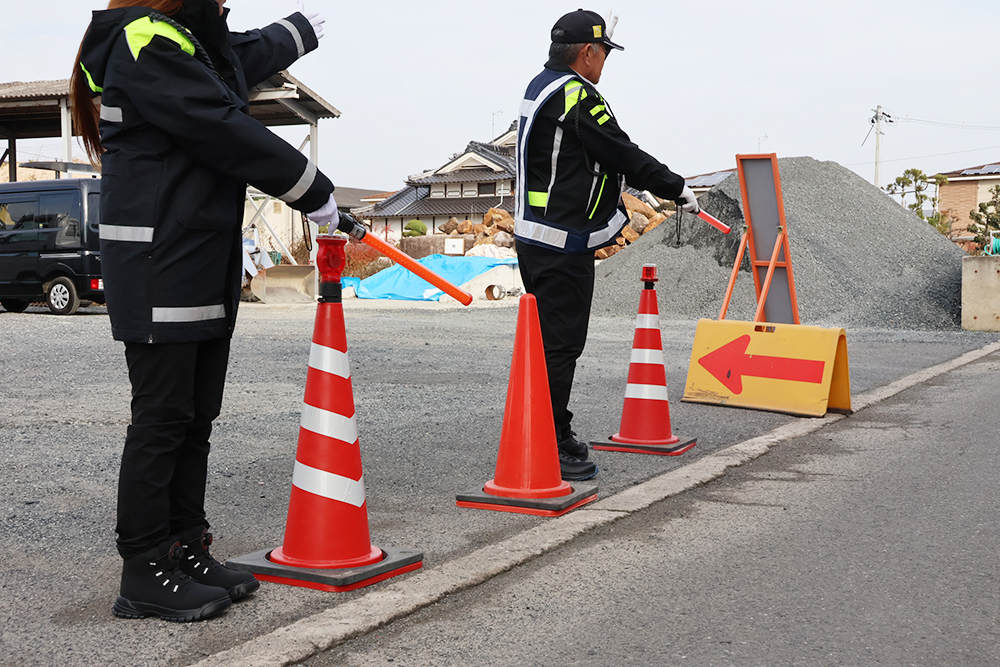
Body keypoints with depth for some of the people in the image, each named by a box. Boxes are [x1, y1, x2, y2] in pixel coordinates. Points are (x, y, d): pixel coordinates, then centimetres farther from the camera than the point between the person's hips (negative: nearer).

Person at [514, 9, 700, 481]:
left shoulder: (542, 86, 15)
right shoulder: (576, 96, -16)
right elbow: (625, 156, -14)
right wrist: (677, 188, -5)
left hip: (534, 240, 11)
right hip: (564, 246, -11)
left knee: (553, 340, 18)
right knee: (560, 346, -6)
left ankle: (554, 436, 28)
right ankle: (551, 449, -1)